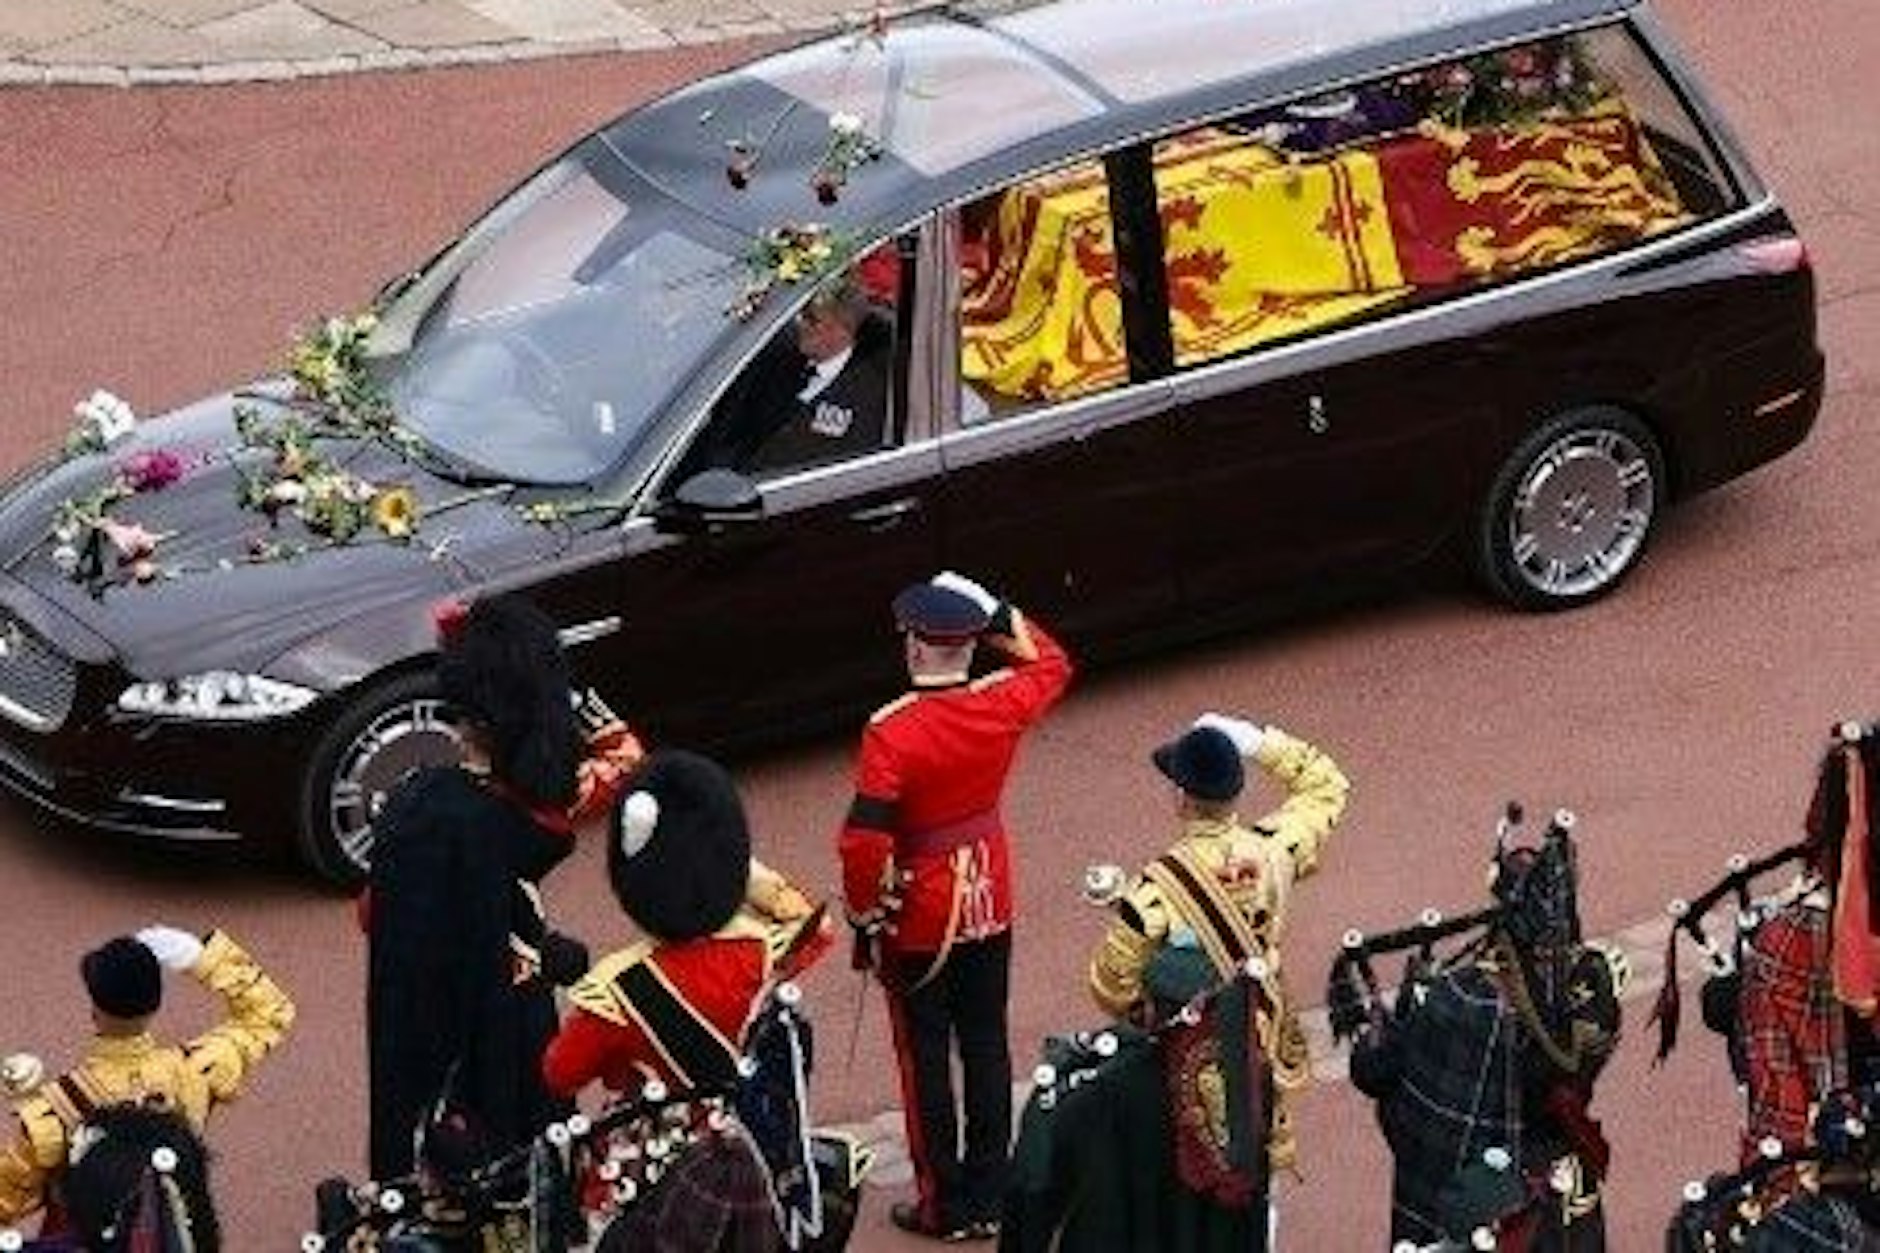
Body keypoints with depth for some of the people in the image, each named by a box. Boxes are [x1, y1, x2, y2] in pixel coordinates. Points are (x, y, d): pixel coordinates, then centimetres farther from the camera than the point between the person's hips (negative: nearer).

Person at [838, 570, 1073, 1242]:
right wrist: (995, 614, 9)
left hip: (919, 922, -4)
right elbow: (1053, 663, 14)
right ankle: (990, 1196, 24)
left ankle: (944, 1204, 17)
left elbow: (865, 841, -25)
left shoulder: (890, 732, -24)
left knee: (926, 1059, 8)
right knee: (987, 1048, 15)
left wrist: (865, 916, -10)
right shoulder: (1002, 704, -11)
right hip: (989, 907, 5)